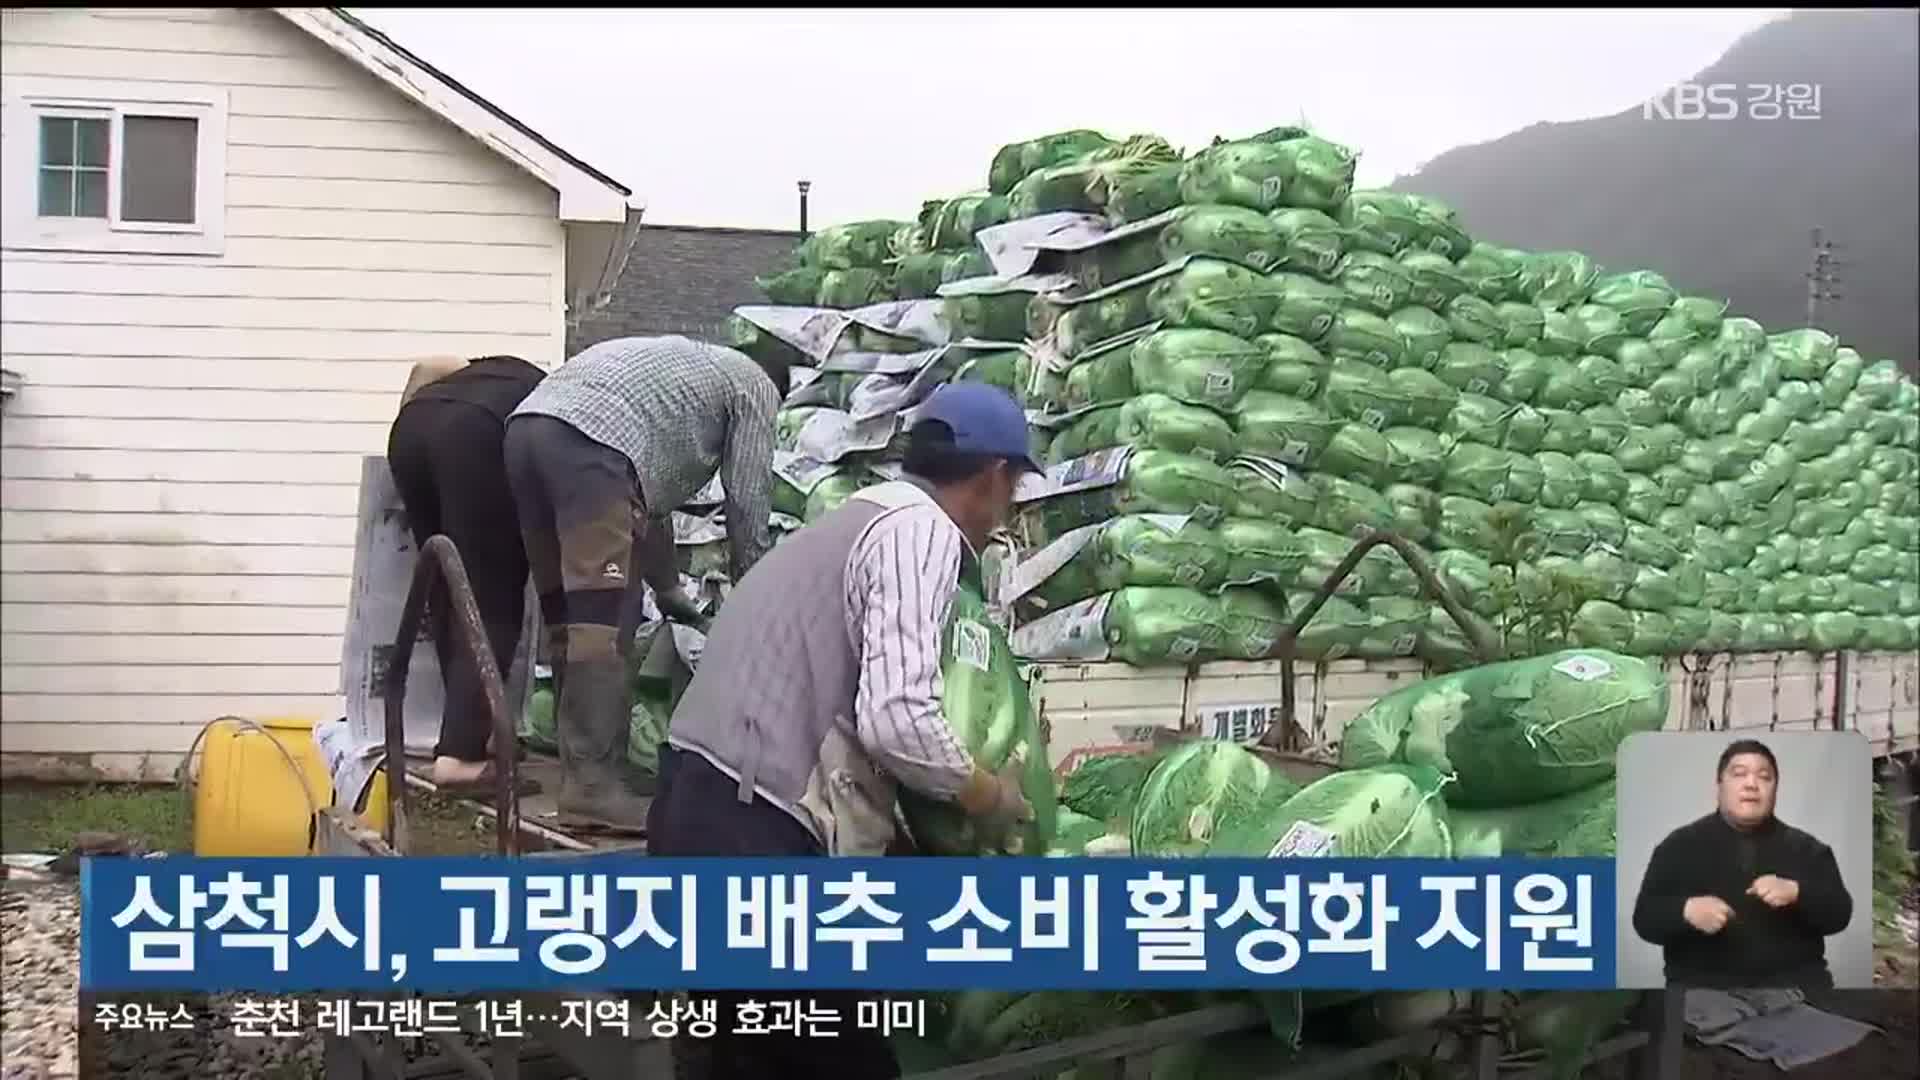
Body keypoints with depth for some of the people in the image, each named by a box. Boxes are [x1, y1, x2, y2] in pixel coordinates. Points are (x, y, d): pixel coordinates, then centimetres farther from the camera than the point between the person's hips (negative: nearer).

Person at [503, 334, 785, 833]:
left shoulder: (683, 362, 41)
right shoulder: (756, 386, 20)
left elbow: (651, 491, 43)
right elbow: (748, 509, 17)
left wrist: (667, 587, 49)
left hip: (527, 425, 8)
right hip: (589, 442, -8)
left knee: (568, 617, 11)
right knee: (602, 620, -9)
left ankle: (581, 772, 14)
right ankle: (592, 784, -13)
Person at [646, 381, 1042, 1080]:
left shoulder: (860, 518, 19)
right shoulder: (920, 529, -9)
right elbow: (895, 719, -20)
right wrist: (987, 795, -2)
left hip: (699, 810, 10)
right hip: (757, 835, -10)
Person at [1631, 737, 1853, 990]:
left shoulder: (1805, 848, 13)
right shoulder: (1680, 846, 7)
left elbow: (1839, 913, 3)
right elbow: (1645, 917, 1)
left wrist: (1795, 893, -16)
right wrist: (1687, 910, -19)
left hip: (1790, 978, 2)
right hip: (1704, 979, -1)